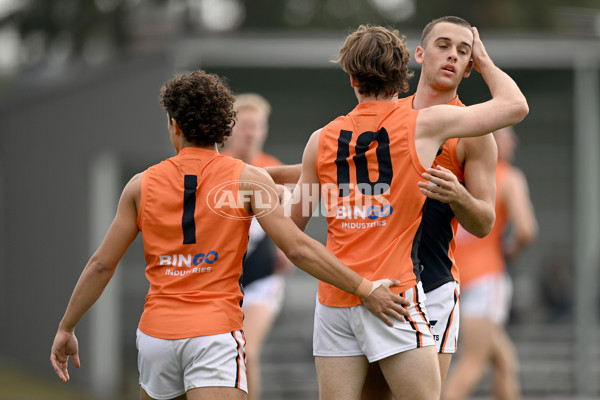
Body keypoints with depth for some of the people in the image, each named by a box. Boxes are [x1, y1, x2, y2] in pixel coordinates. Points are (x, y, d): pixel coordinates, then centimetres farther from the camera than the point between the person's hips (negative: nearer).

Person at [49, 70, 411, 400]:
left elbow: (102, 265, 9)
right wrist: (366, 289, -4)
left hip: (156, 332, 3)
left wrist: (66, 329, 19)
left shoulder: (143, 185, 7)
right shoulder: (248, 179, 0)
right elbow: (298, 248, -8)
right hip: (216, 331, -3)